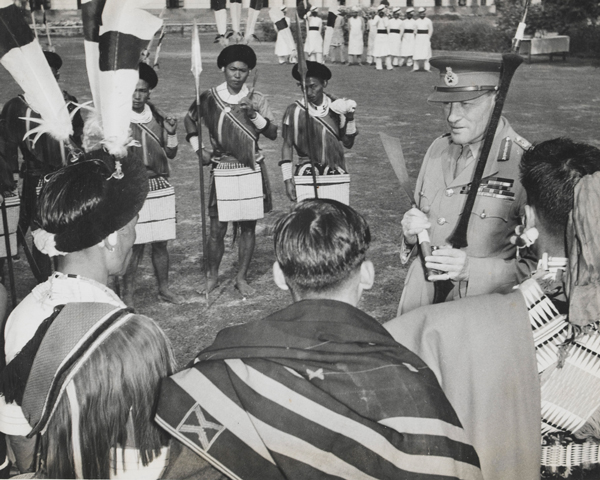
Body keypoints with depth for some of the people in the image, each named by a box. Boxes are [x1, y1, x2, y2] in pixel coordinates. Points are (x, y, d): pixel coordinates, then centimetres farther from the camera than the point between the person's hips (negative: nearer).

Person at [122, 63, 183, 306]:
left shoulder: (158, 117, 8)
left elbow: (171, 153, 12)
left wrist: (171, 133, -5)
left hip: (159, 186, 4)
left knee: (160, 242, 11)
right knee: (135, 244, -6)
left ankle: (164, 288, 26)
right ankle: (127, 295, 6)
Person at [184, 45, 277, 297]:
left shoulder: (257, 99, 0)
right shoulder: (209, 97, 1)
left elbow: (273, 134, -4)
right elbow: (189, 118, 17)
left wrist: (254, 116, -19)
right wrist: (197, 147, 4)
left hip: (252, 169, 1)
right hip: (222, 169, -1)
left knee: (248, 226, 6)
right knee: (217, 228, -1)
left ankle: (242, 278, 18)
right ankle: (212, 276, 17)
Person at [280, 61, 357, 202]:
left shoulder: (336, 107, 0)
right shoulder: (294, 111, -7)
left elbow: (348, 143, 5)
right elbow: (287, 146, -3)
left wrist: (350, 118, -8)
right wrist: (288, 181, -7)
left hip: (334, 168, 2)